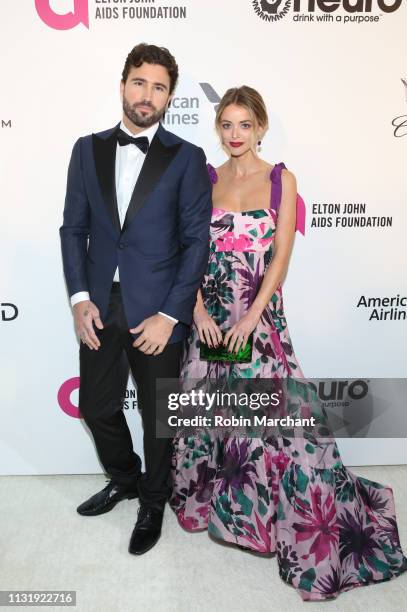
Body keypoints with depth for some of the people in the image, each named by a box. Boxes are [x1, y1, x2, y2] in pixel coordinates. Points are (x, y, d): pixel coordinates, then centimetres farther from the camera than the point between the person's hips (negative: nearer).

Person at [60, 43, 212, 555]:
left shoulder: (186, 158, -3)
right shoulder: (88, 149, 7)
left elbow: (196, 241, -6)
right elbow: (73, 228, 6)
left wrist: (170, 314, -13)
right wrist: (79, 297, -5)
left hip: (157, 311, -3)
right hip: (98, 307, 4)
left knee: (157, 416, 11)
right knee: (96, 407, 16)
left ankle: (152, 500, 38)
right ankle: (123, 478, 46)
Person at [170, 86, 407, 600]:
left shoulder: (281, 180, 1)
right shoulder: (205, 179, 7)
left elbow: (282, 253, -6)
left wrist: (251, 316, -14)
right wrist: (199, 310, -8)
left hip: (260, 315, -2)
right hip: (209, 312, 3)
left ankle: (305, 519, 18)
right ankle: (209, 498, 35)